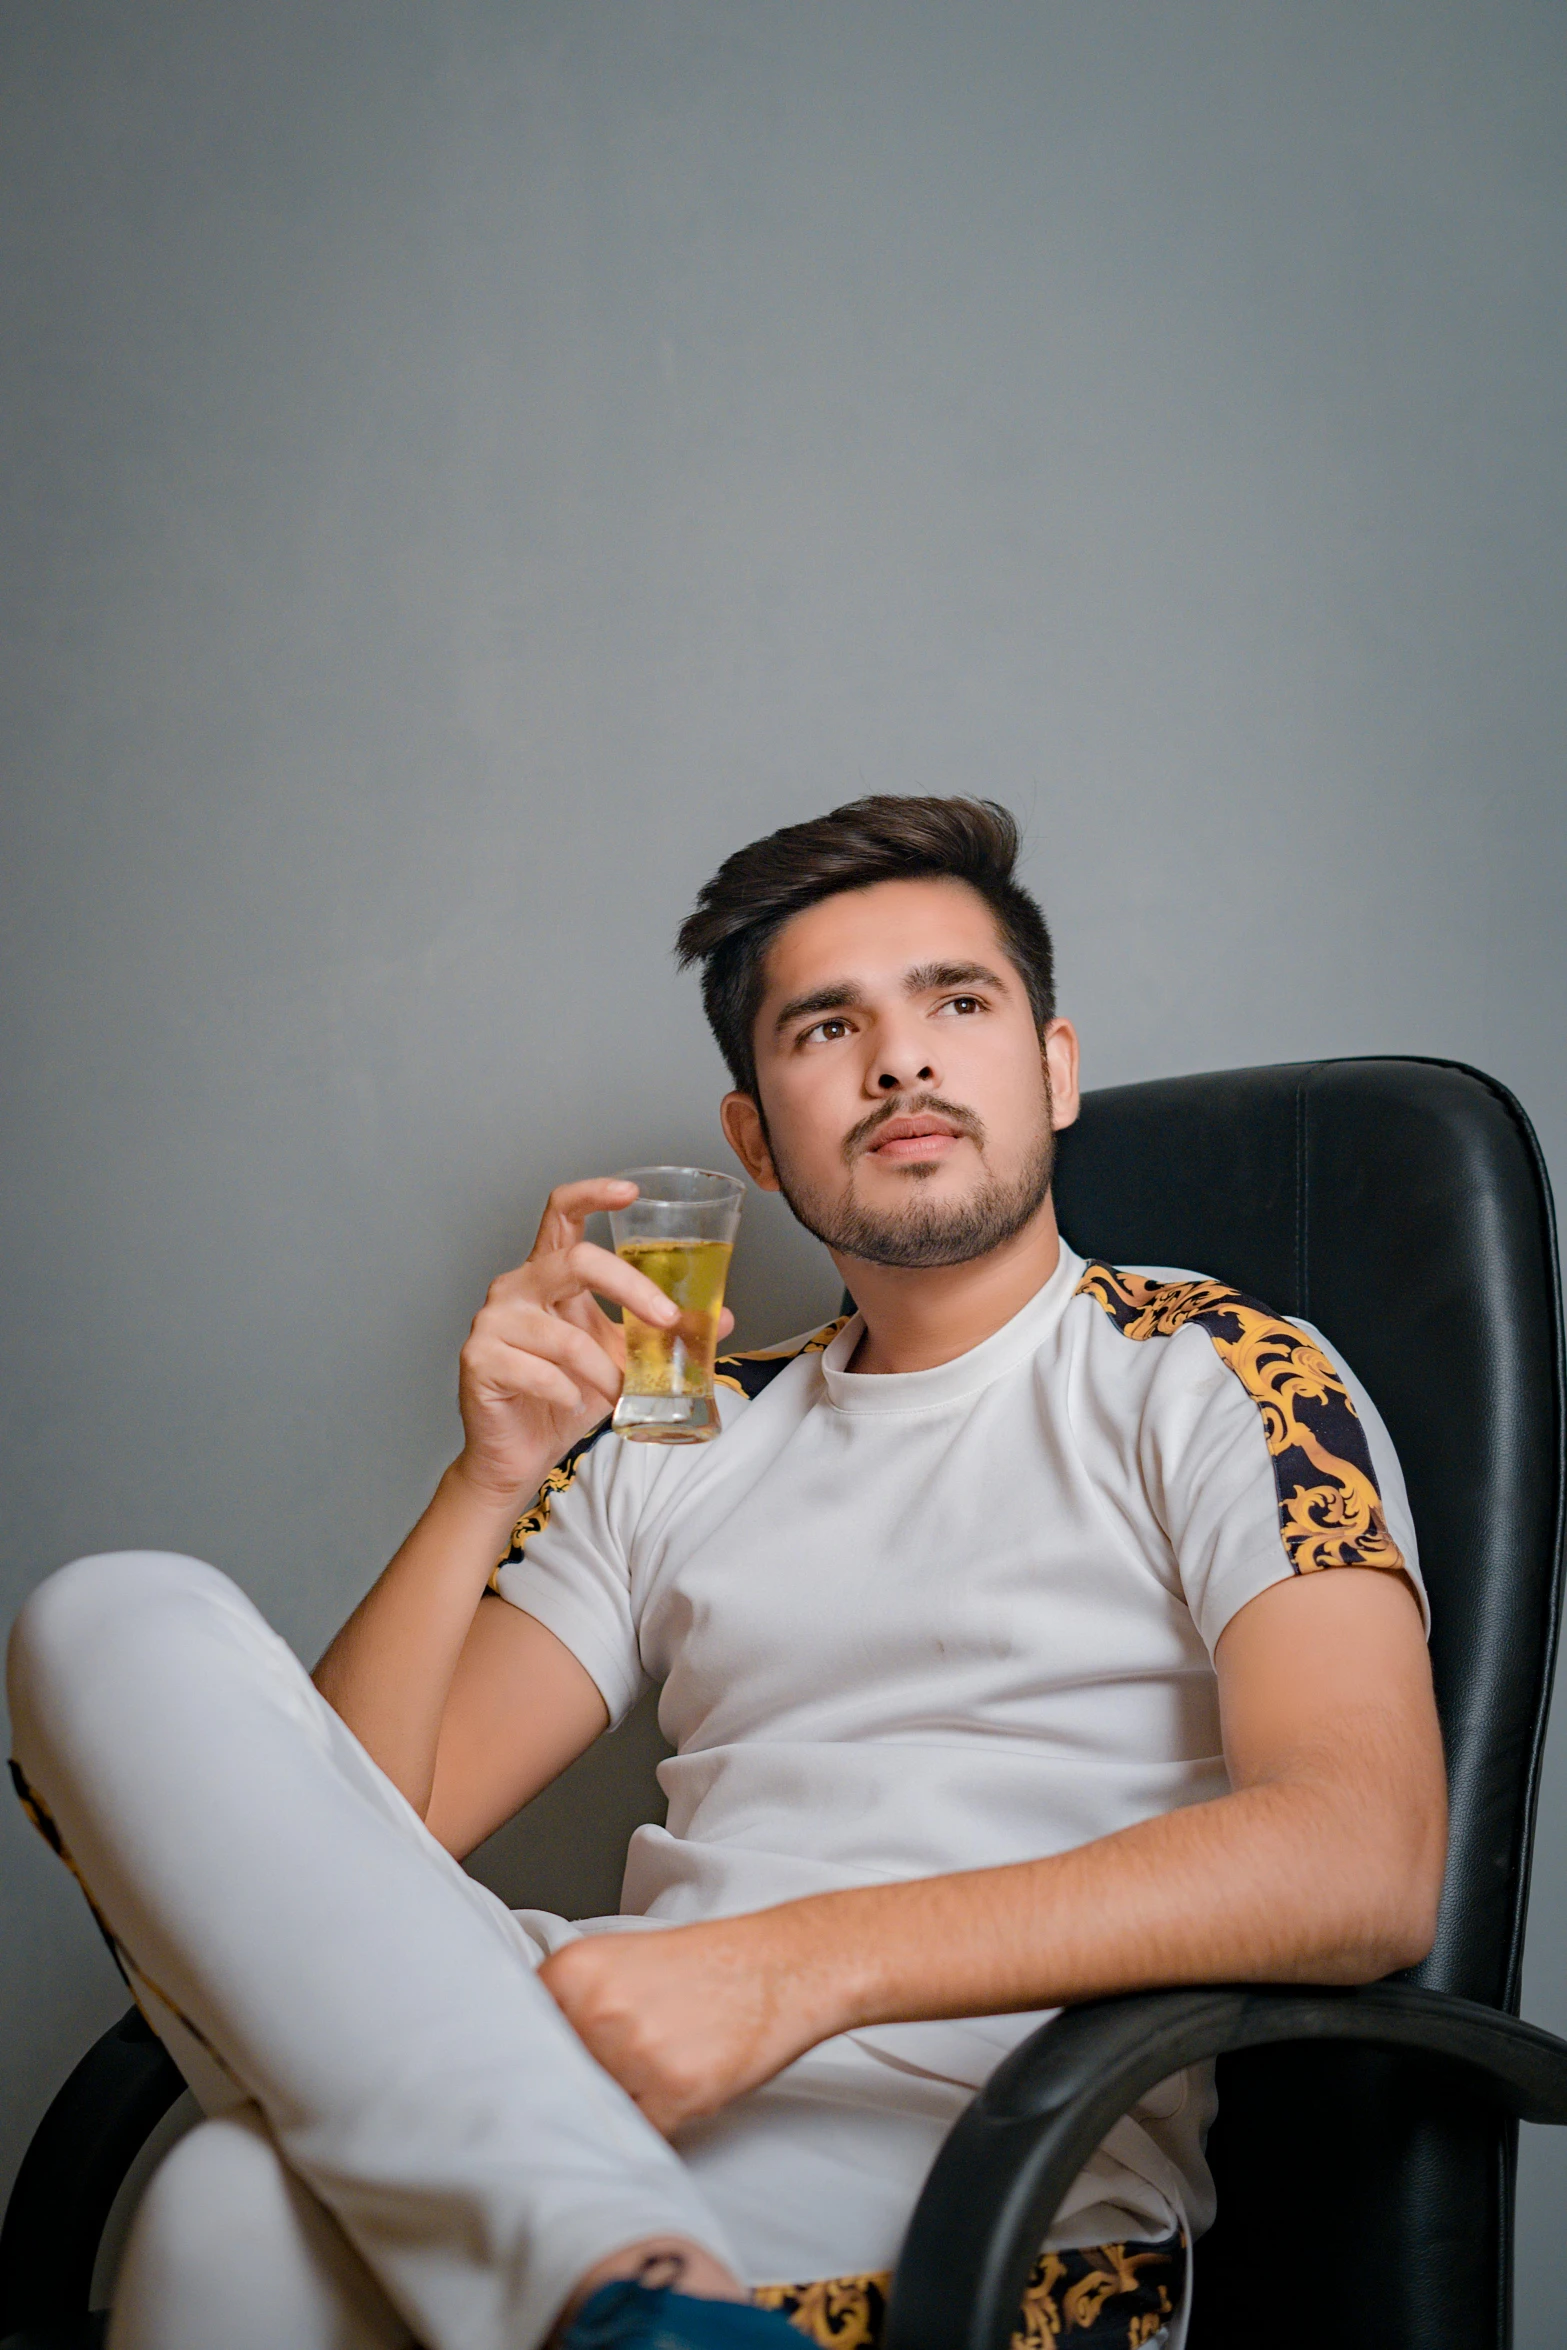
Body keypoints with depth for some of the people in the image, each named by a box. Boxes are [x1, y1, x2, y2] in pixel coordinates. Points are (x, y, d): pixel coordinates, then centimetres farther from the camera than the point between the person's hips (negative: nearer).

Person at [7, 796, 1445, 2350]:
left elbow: (1364, 1865, -13)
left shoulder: (1217, 1377, 7)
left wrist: (802, 1961, -21)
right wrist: (493, 1477, 0)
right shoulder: (682, 1441, 22)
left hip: (993, 2183, -7)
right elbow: (350, 1836, 16)